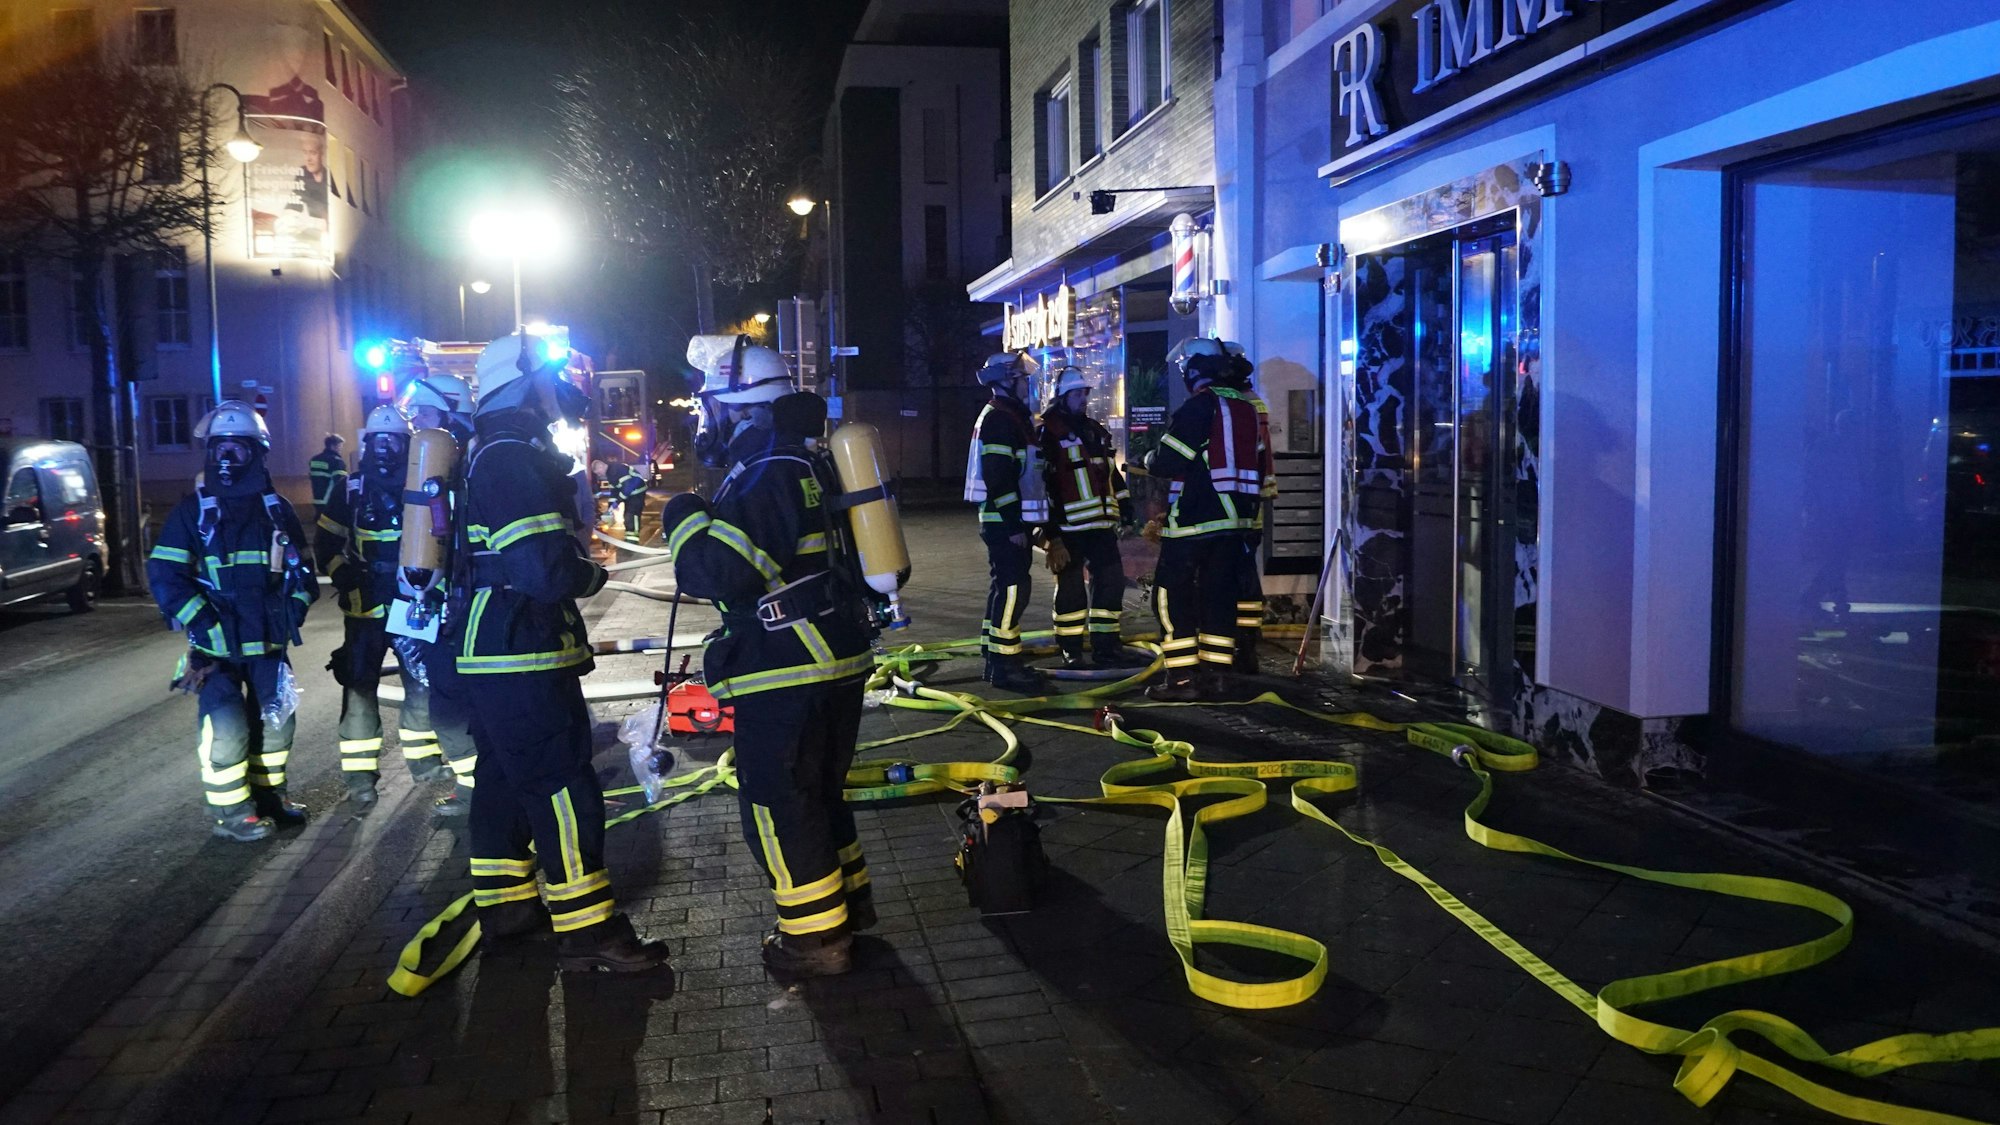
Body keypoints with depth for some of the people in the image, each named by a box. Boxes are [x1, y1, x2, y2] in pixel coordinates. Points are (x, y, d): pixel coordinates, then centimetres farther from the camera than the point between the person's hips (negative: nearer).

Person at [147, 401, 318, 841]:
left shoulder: (276, 508, 7)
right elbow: (164, 575, -10)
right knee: (227, 725, -8)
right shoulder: (193, 509, -5)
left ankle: (267, 794, 28)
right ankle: (229, 811, 6)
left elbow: (301, 568, 15)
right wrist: (203, 624, -17)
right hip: (216, 645, -4)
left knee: (276, 718, 10)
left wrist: (294, 611, 0)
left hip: (267, 641, 4)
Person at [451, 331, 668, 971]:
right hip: (522, 655, -11)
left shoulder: (494, 455, 16)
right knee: (563, 786, -7)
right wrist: (591, 577, -8)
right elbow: (546, 568, -26)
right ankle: (586, 931, -3)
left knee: (505, 777, 18)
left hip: (489, 652, 11)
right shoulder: (514, 460, -19)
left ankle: (504, 902, 30)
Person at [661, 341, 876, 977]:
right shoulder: (808, 462, 13)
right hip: (838, 659, 10)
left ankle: (815, 937, 10)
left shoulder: (762, 475, -18)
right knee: (819, 788, 23)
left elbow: (721, 574, -26)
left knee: (777, 804, 2)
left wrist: (687, 520, -9)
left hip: (786, 673, -10)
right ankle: (846, 900, 35)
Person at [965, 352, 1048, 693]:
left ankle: (996, 660, 21)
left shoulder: (1011, 417, 19)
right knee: (1014, 587, -11)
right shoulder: (999, 419, -14)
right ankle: (1003, 664, -9)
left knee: (1005, 587, 14)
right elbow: (998, 478, -22)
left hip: (1008, 521, 11)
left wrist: (1022, 522, 23)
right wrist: (1014, 525, -23)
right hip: (1004, 522, -11)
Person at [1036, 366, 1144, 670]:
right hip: (1067, 526, -7)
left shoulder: (1094, 430, 17)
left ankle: (1106, 647, 15)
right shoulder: (1047, 433, -8)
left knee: (1111, 579, 7)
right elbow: (1042, 481, -13)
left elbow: (1110, 471, 25)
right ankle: (1071, 651, 10)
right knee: (1071, 587, 0)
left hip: (1100, 522, 7)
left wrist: (1124, 503, 17)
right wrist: (1050, 531, -16)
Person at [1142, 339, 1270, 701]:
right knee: (1219, 595, 11)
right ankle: (1212, 675, 13)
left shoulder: (1198, 407, -11)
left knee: (1172, 594, -1)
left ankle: (1181, 678, -3)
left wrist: (1149, 460, 7)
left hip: (1194, 520, -8)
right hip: (1235, 520, 8)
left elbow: (1168, 462, -14)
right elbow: (1259, 464, 17)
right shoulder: (1246, 409, 13)